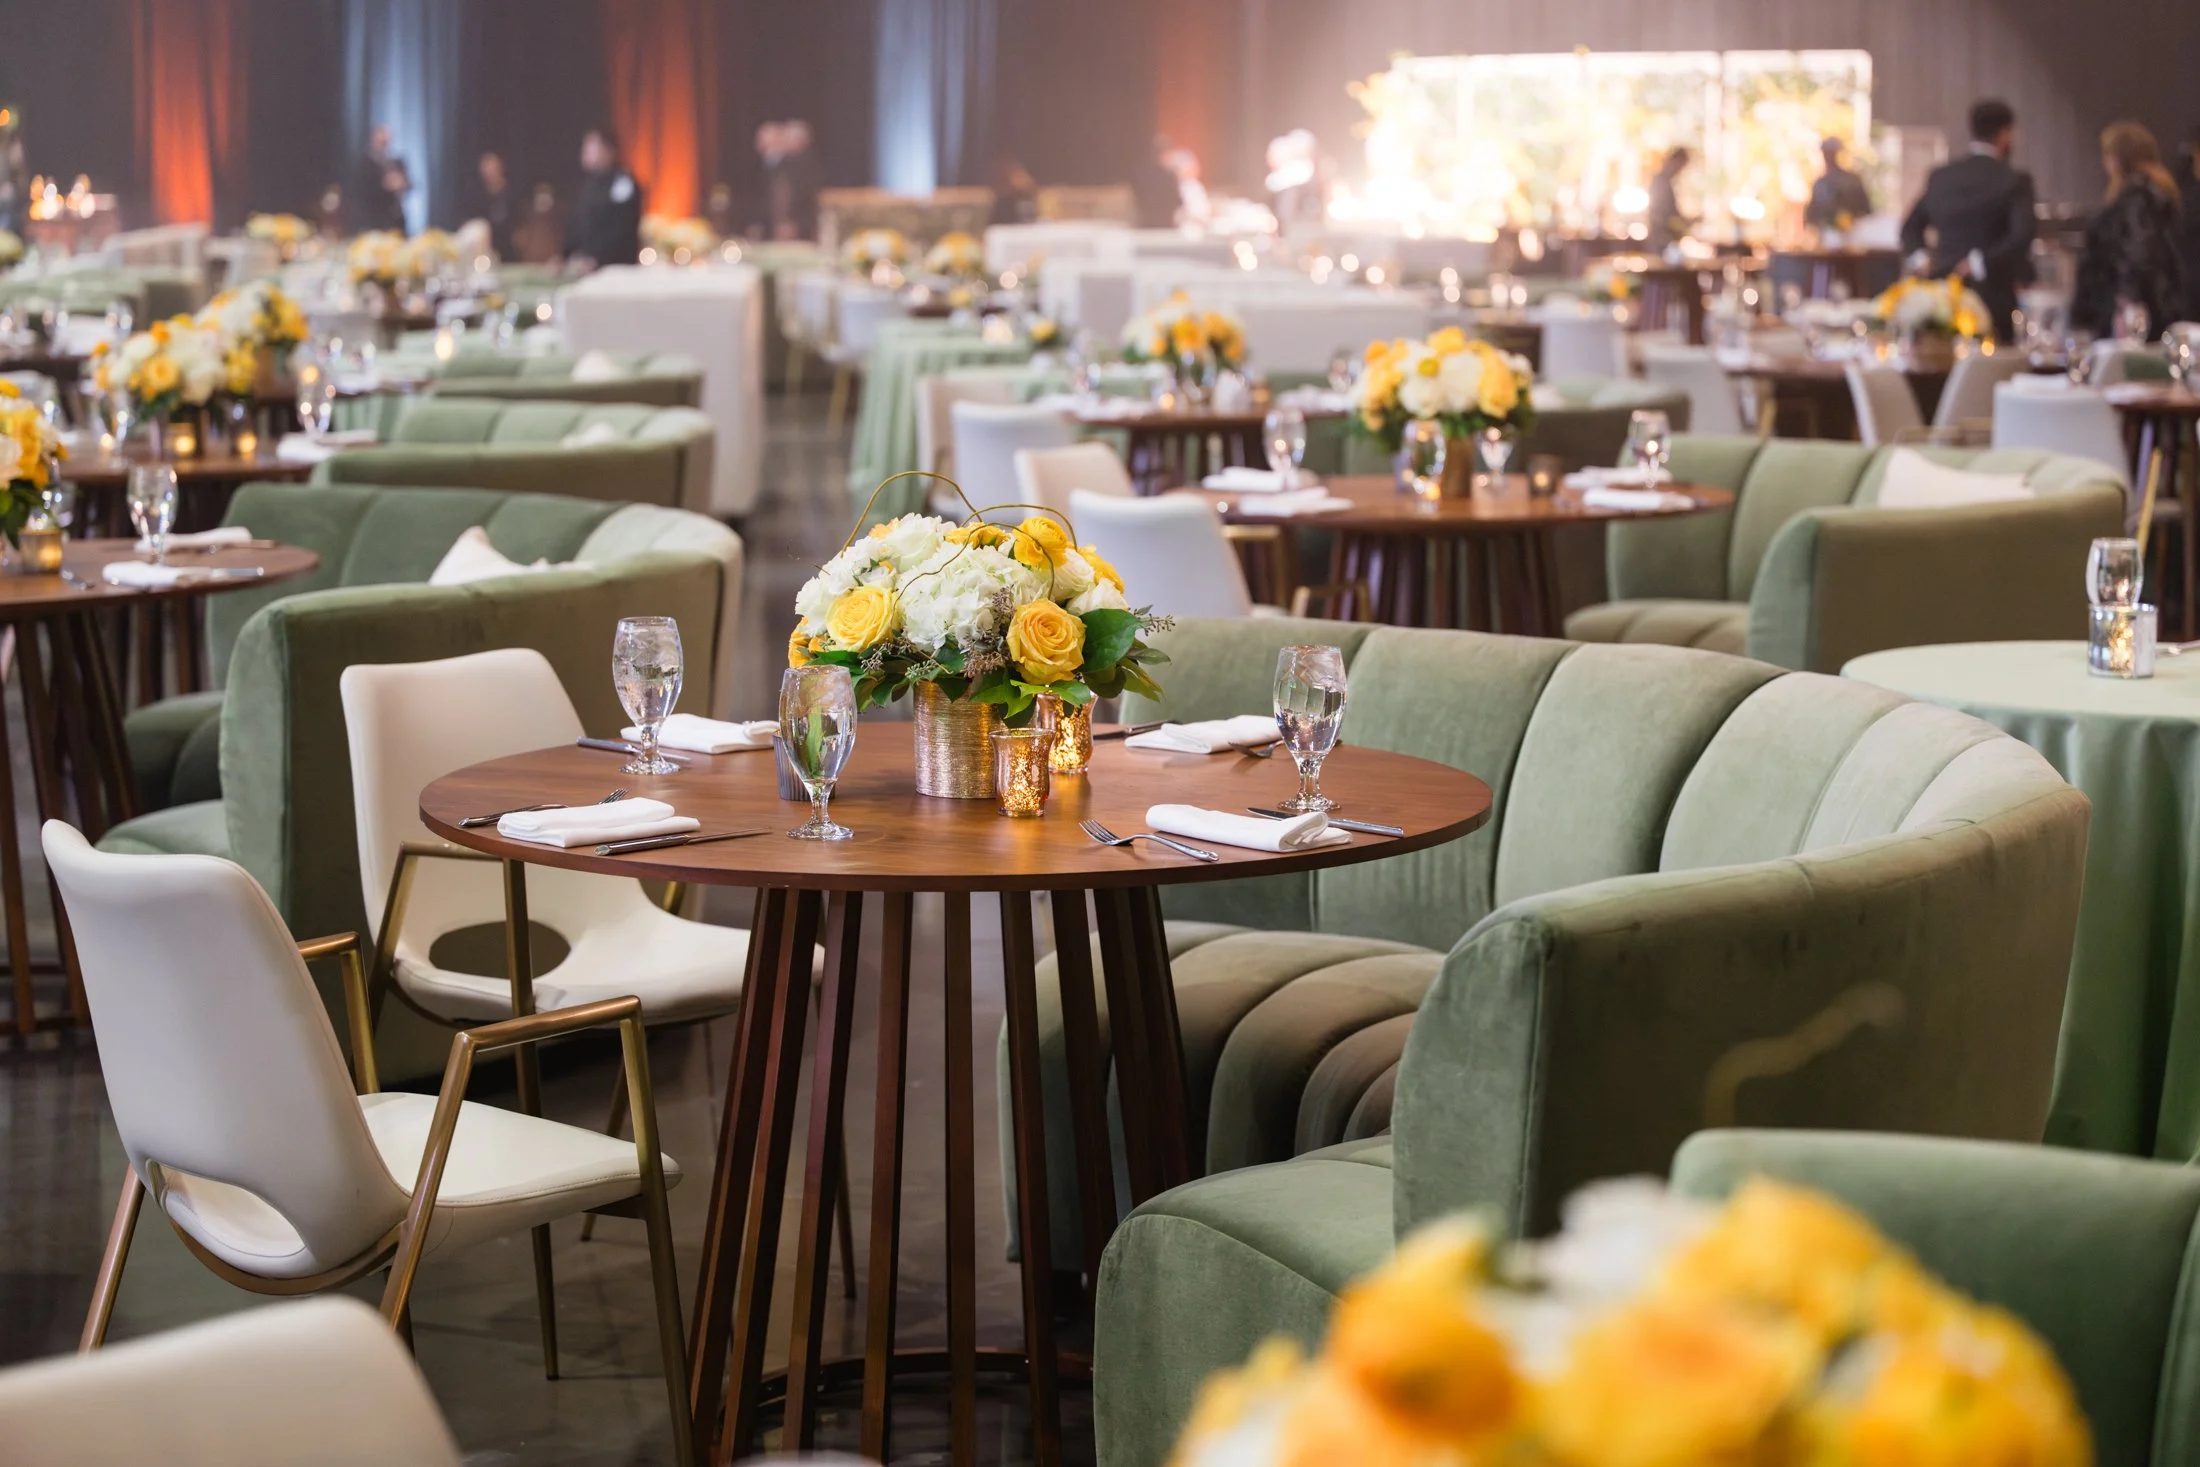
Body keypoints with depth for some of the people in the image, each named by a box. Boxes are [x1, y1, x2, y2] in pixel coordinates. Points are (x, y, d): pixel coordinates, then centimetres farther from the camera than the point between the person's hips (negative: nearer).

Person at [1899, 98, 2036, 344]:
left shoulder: (1940, 177, 9)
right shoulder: (2014, 181, -7)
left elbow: (1910, 229, 14)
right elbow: (2023, 234, -20)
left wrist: (1921, 258, 1)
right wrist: (1981, 262, -16)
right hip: (1992, 296, -5)